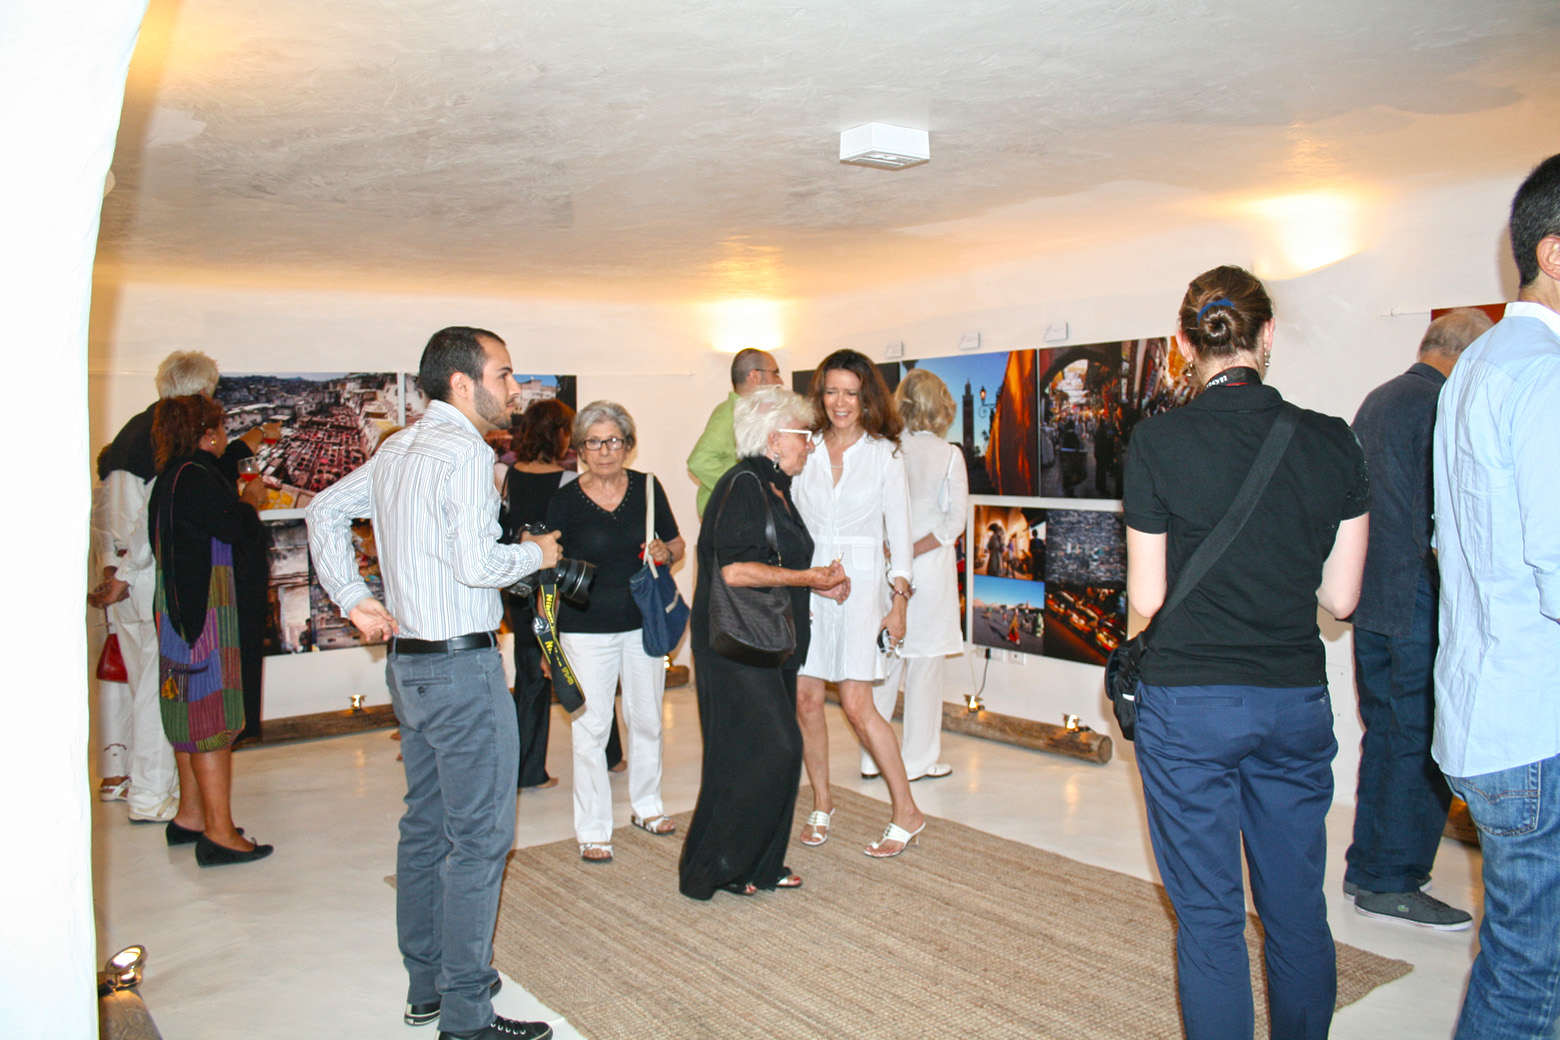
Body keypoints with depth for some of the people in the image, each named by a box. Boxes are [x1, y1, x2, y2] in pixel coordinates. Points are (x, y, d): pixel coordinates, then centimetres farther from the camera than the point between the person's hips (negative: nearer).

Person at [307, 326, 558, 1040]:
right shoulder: (466, 451, -16)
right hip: (462, 665, -10)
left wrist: (353, 600, 14)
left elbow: (325, 511, 19)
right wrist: (538, 553, -5)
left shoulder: (397, 449, 12)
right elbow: (477, 563, -24)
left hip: (409, 660, 10)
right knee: (478, 838, -1)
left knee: (426, 825, 17)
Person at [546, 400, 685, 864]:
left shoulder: (647, 488, 0)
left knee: (647, 721, 15)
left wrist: (665, 553, -13)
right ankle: (592, 830, 13)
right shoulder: (566, 499, -6)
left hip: (643, 623, 3)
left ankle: (647, 805, 36)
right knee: (590, 729, -1)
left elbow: (678, 544, 11)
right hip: (586, 629, -3)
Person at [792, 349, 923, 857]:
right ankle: (822, 802, 22)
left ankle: (906, 812, 8)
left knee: (856, 704, -7)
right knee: (805, 698, 2)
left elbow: (899, 530, 2)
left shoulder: (884, 453, 1)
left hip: (860, 581, -3)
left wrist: (898, 601, -3)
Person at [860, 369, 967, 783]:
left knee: (884, 660, 12)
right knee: (924, 666, 6)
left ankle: (873, 757, 19)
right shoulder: (949, 455, -6)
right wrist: (911, 552, -12)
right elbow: (955, 520, -11)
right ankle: (917, 759, 14)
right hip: (930, 569, -3)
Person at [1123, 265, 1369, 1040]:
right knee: (1298, 912, 18)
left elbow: (1147, 598, -7)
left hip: (1189, 702, -3)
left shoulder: (1158, 440, -10)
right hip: (1297, 701, 4)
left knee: (1209, 917, 9)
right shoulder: (1333, 442, -1)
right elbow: (1340, 597, 2)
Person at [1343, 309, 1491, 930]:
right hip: (1418, 607, -9)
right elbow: (1435, 523, -17)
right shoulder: (1441, 407, -13)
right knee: (1423, 747, 1)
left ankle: (1366, 868, 24)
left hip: (1370, 603, 9)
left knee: (1386, 736, 16)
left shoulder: (1375, 401, 14)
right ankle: (1392, 884, 9)